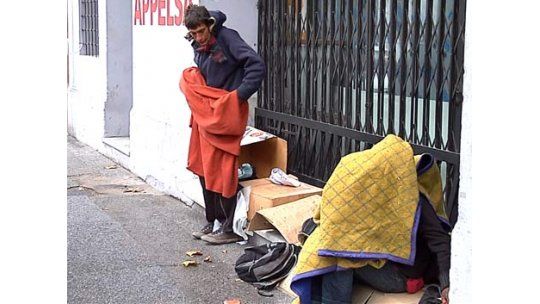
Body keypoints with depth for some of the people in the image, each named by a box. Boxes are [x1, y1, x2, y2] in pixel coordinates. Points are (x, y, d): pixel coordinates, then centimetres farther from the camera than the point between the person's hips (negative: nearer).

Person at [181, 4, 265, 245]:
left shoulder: (227, 38, -14)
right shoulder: (198, 47, 9)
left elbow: (257, 66, -21)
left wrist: (239, 95, -22)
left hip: (229, 112, -8)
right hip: (207, 112, 8)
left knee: (223, 171, -7)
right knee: (205, 169, 11)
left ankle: (230, 228, 2)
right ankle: (212, 222, 24)